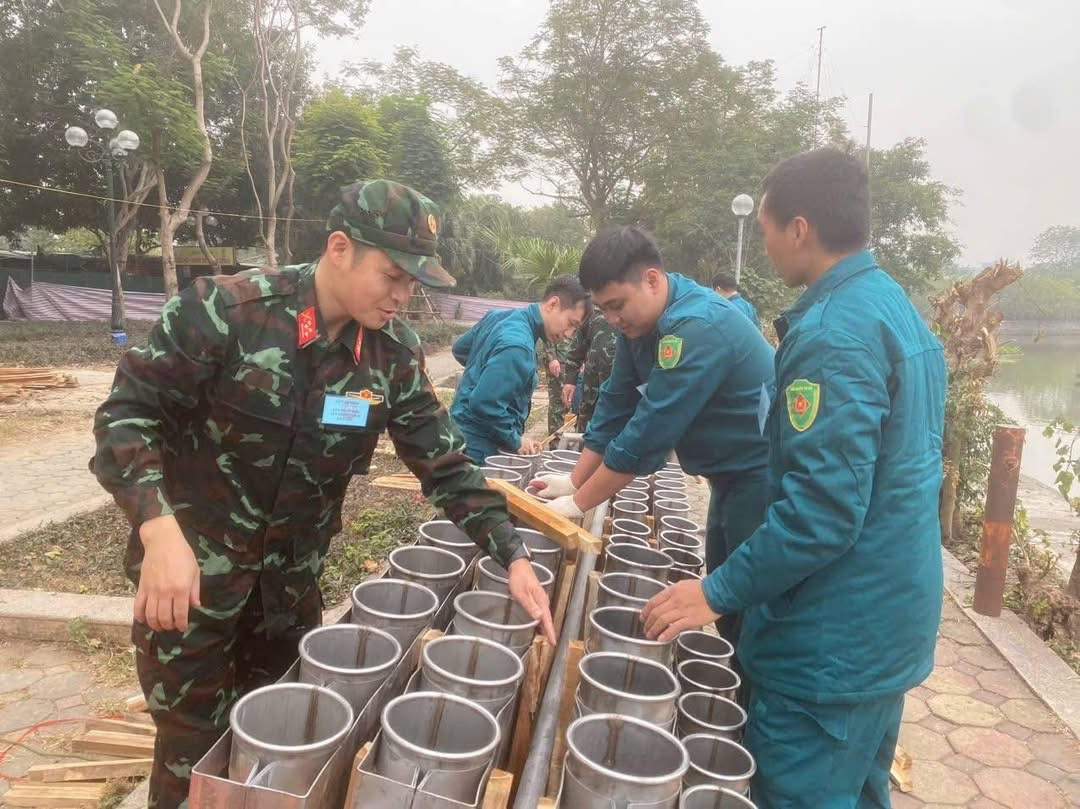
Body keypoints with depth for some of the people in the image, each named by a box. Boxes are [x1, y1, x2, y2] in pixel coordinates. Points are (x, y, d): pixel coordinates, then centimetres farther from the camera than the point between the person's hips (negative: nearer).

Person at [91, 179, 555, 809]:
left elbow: (444, 462, -5)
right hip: (191, 567, -4)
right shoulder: (227, 309, -21)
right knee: (195, 746, 12)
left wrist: (514, 556, -13)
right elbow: (129, 413, -16)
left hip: (294, 575, 4)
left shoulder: (396, 352, -8)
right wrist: (159, 529, -30)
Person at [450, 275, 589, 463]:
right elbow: (485, 404, -29)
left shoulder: (499, 315, 3)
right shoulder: (517, 346, -26)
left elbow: (460, 349, 17)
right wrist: (516, 441, -17)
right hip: (481, 448, -9)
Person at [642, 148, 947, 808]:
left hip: (833, 637, -10)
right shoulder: (898, 307, 9)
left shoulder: (834, 330, -22)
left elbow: (822, 508, -27)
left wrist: (718, 591, -19)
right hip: (891, 619, 10)